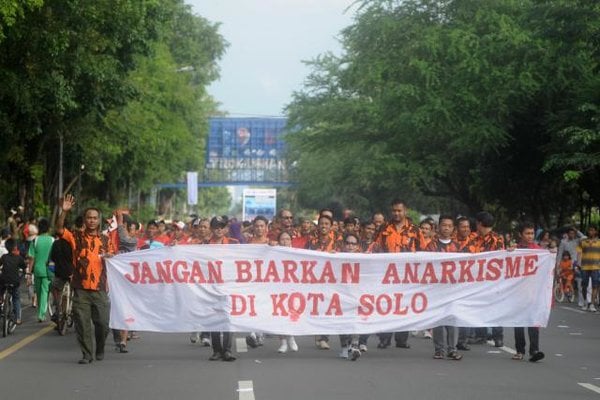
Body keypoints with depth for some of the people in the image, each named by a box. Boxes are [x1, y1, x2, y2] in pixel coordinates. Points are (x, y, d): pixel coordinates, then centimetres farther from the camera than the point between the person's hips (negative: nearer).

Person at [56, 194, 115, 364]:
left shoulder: (105, 240, 10)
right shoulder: (76, 237, 3)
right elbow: (59, 230, -13)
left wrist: (108, 256, -3)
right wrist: (64, 211, -25)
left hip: (100, 288, 1)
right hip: (81, 288, -1)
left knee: (102, 322, 2)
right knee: (82, 323, -1)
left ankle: (100, 350, 25)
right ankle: (86, 354, 8)